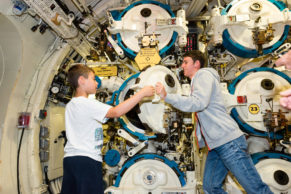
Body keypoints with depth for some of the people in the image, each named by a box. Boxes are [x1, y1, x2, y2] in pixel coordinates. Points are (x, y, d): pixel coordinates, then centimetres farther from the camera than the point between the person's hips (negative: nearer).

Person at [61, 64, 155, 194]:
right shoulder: (88, 104, -14)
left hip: (70, 157, 9)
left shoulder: (70, 106, 15)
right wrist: (142, 93, -21)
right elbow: (116, 112, -25)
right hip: (87, 159, -9)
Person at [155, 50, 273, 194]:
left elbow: (199, 103, -23)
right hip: (216, 145, 10)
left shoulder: (203, 74, -6)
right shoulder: (197, 81, 23)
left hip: (228, 141, -10)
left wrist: (166, 96, -21)